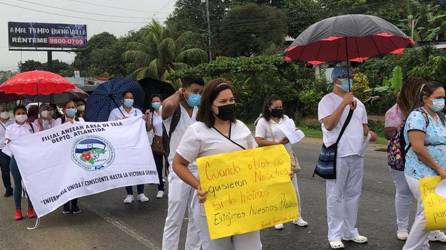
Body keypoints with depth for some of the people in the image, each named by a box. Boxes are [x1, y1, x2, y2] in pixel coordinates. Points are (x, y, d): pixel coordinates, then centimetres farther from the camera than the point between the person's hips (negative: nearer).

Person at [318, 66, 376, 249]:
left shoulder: (357, 102, 16)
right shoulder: (327, 100, -5)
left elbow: (362, 125, 21)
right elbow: (329, 125, -18)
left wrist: (369, 134, -2)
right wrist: (344, 103, -20)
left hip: (356, 155, 6)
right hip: (337, 156, -6)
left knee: (353, 194, 11)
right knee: (335, 196, -1)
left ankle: (350, 231, 22)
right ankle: (335, 235, 6)